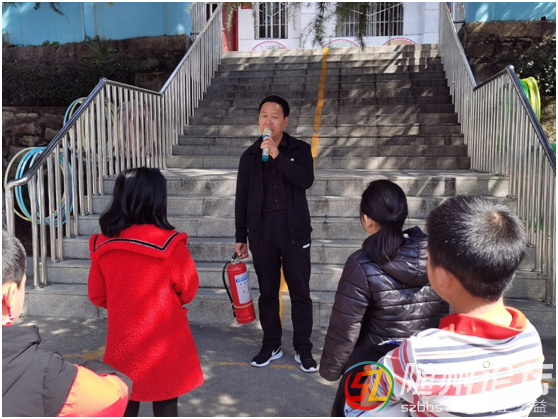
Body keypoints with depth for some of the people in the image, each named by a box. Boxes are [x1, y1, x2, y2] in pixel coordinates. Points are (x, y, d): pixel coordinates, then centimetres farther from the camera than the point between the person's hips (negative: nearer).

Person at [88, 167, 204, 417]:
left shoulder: (103, 245, -8)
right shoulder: (170, 243, -20)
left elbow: (97, 295, 2)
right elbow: (188, 290, -8)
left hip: (123, 340, 3)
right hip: (164, 342, -3)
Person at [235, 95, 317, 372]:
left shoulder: (299, 150, 2)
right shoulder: (250, 156, 8)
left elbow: (306, 180, -17)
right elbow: (242, 199, 10)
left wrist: (277, 155, -24)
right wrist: (240, 238, 8)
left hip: (294, 229, -2)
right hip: (261, 230, 2)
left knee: (300, 292, 3)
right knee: (267, 291, 10)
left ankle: (303, 349, 17)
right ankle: (271, 346, 25)